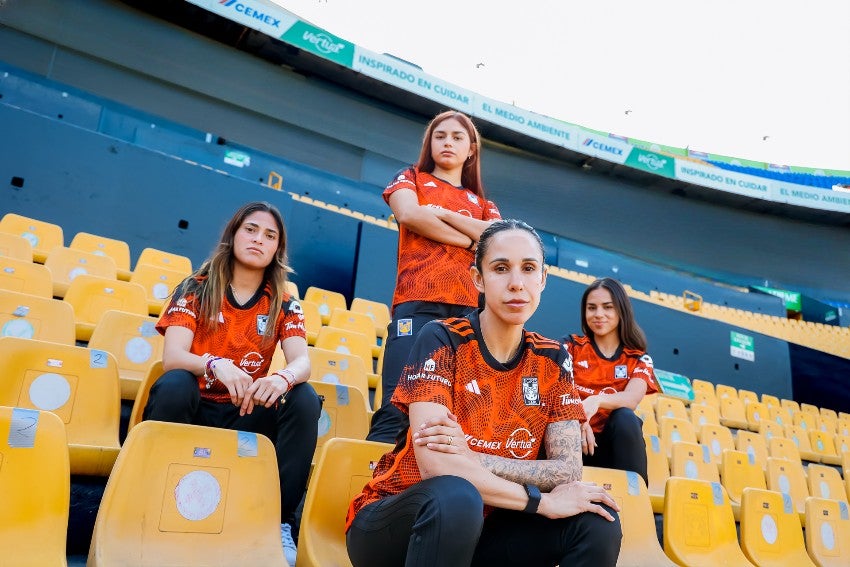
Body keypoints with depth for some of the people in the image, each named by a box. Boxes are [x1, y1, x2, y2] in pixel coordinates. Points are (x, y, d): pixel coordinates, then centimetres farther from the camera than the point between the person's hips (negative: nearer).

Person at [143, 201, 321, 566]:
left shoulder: (284, 305, 3)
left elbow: (302, 362, -13)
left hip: (247, 415, 2)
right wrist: (216, 365, -38)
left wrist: (282, 378, -38)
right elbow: (172, 357, -16)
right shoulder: (195, 289, -2)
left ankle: (280, 520, -20)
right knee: (174, 384, -32)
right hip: (194, 408, -1)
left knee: (305, 399, -24)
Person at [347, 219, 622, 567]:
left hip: (481, 528, 4)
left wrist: (473, 459, -24)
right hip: (392, 524, -4)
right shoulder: (442, 339, -16)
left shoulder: (551, 360, -2)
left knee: (597, 520, -16)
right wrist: (543, 501, -21)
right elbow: (436, 465, -26)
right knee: (456, 497, -36)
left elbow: (568, 470, -9)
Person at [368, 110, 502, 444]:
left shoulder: (482, 203, 27)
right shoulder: (411, 179, 20)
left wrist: (441, 213, 0)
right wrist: (470, 240, 3)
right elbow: (409, 215, -4)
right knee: (399, 409, -15)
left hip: (469, 311, 3)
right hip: (418, 305, -3)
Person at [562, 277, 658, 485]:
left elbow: (632, 399, -15)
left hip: (614, 444, 1)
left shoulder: (639, 359, 8)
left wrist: (595, 400, -37)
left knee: (625, 418, -31)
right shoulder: (572, 346, 7)